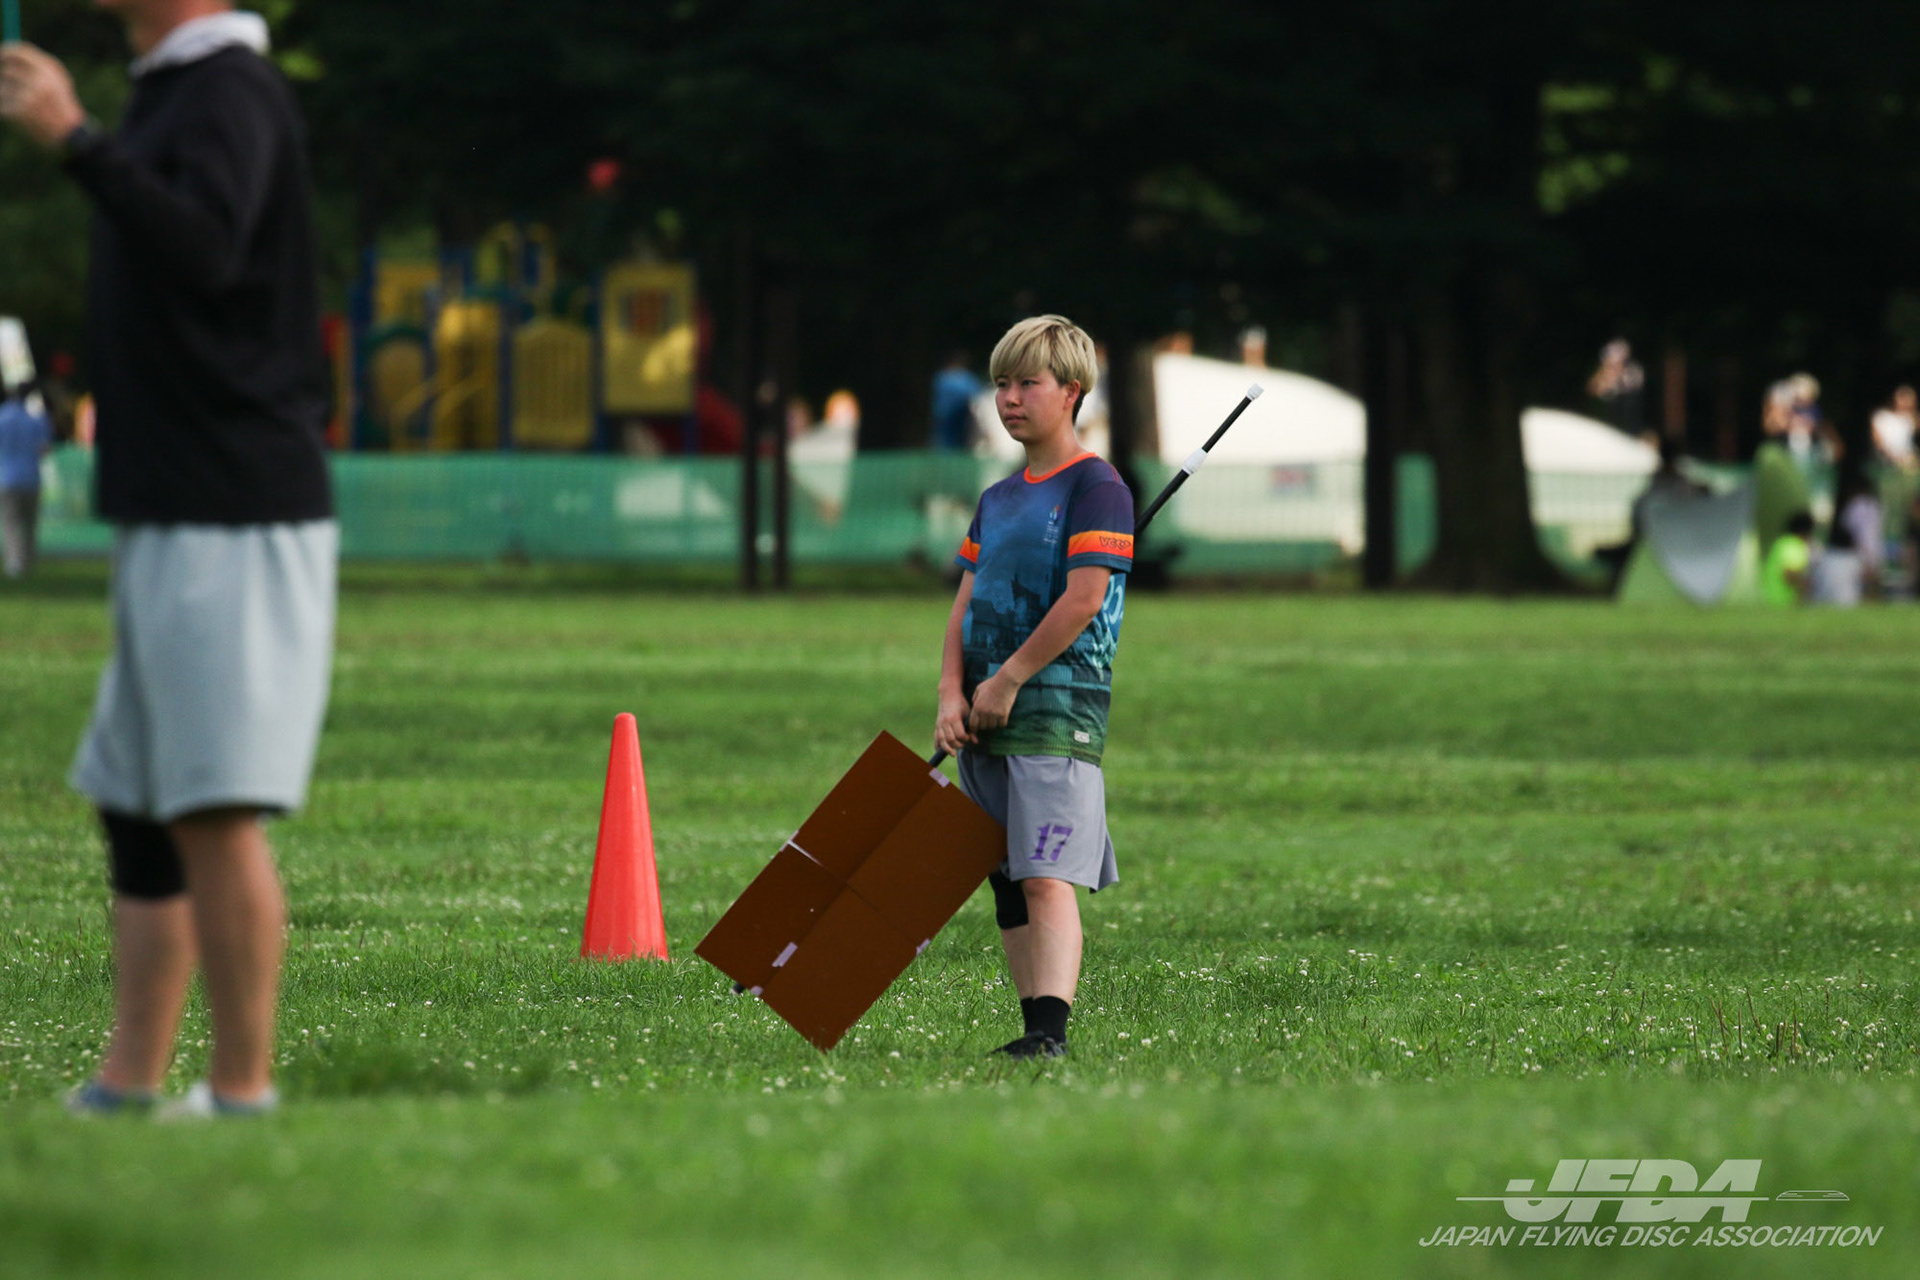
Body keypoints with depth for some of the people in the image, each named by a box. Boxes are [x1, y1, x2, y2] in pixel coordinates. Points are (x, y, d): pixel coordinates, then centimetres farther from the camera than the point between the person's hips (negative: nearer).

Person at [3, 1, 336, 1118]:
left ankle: (243, 1091, -10)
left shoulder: (232, 94, -12)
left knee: (213, 810, -12)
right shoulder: (168, 95, 18)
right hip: (174, 522, 11)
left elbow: (205, 250, -31)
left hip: (234, 528, -11)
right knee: (138, 807, 11)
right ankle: (127, 1091, 15)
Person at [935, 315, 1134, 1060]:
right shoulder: (997, 501, 18)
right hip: (987, 719, 8)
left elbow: (1084, 596, -15)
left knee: (1046, 879, -18)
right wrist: (953, 693, -1)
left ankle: (1050, 1028, -27)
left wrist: (1009, 679, -12)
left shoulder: (1095, 487, -6)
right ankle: (1035, 1029, 11)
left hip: (1059, 707, -8)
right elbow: (966, 603, 15)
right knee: (1008, 888, 7)